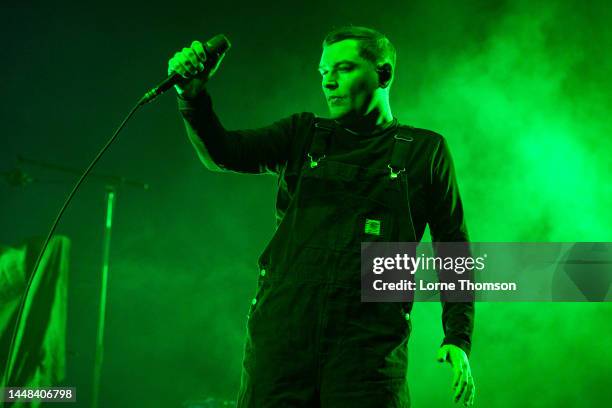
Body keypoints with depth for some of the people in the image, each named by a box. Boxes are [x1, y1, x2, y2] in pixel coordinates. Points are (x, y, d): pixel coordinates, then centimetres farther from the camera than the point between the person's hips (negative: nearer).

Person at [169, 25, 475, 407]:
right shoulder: (304, 134, 15)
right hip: (281, 329, 2)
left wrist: (459, 340, 0)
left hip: (368, 343, -2)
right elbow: (223, 153, 2)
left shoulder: (424, 151, 10)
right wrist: (193, 95, -16)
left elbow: (453, 251, 9)